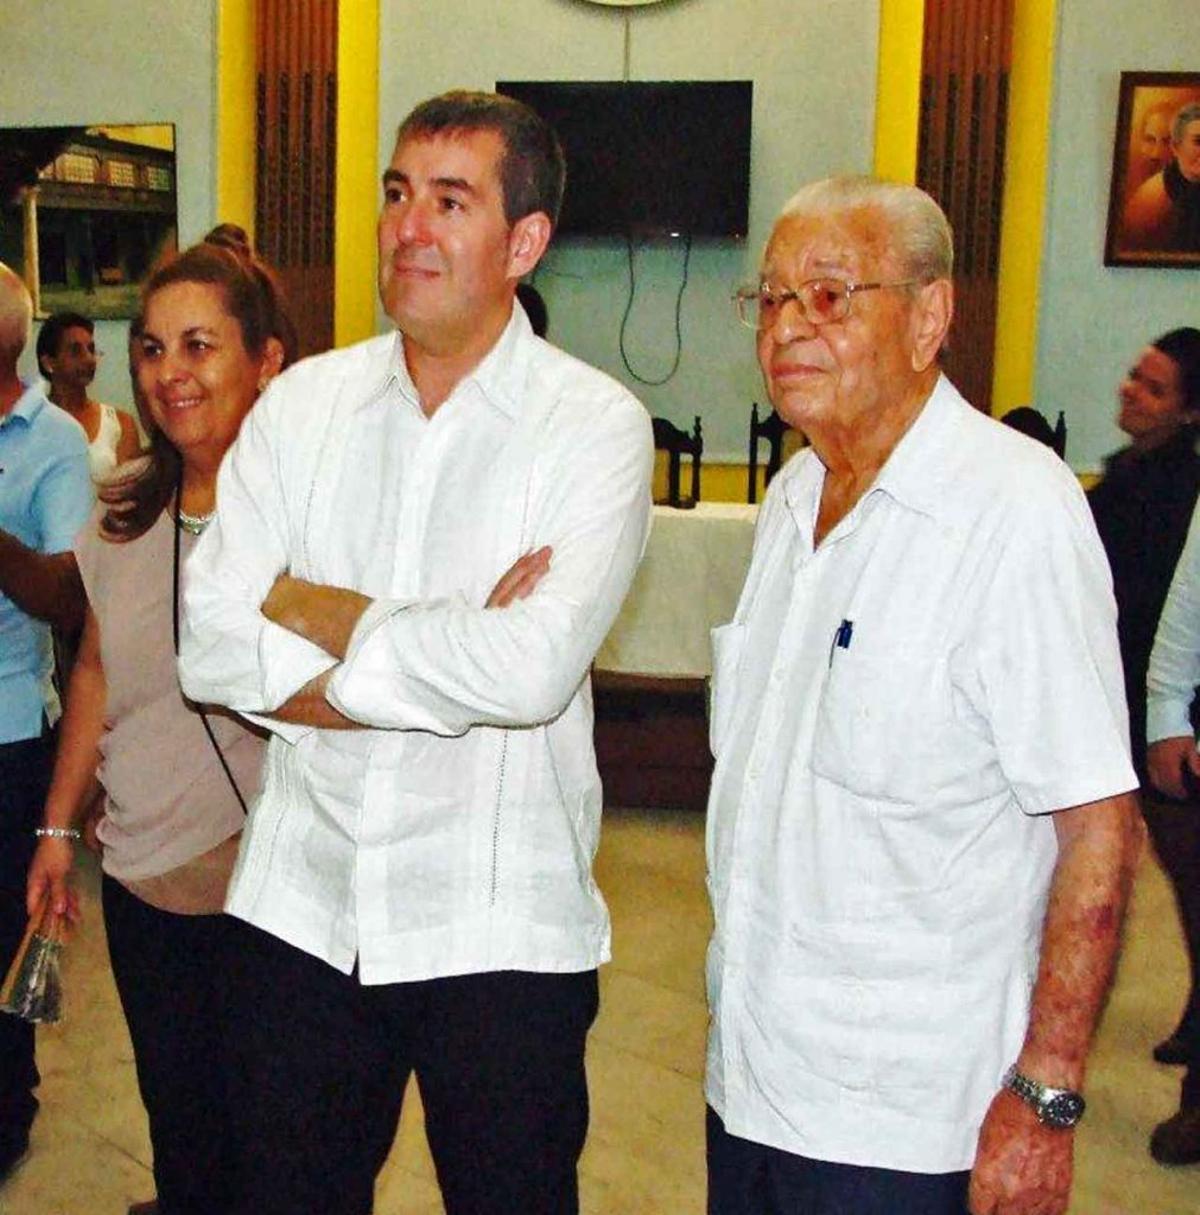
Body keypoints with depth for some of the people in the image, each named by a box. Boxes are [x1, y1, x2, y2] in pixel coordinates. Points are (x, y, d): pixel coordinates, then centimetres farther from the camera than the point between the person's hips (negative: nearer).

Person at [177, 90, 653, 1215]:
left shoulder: (594, 425, -9)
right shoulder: (302, 405, 3)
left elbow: (532, 668, -24)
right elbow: (211, 647, -7)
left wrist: (313, 607, -12)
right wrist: (443, 665, -17)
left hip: (501, 929, -3)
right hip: (302, 902, 4)